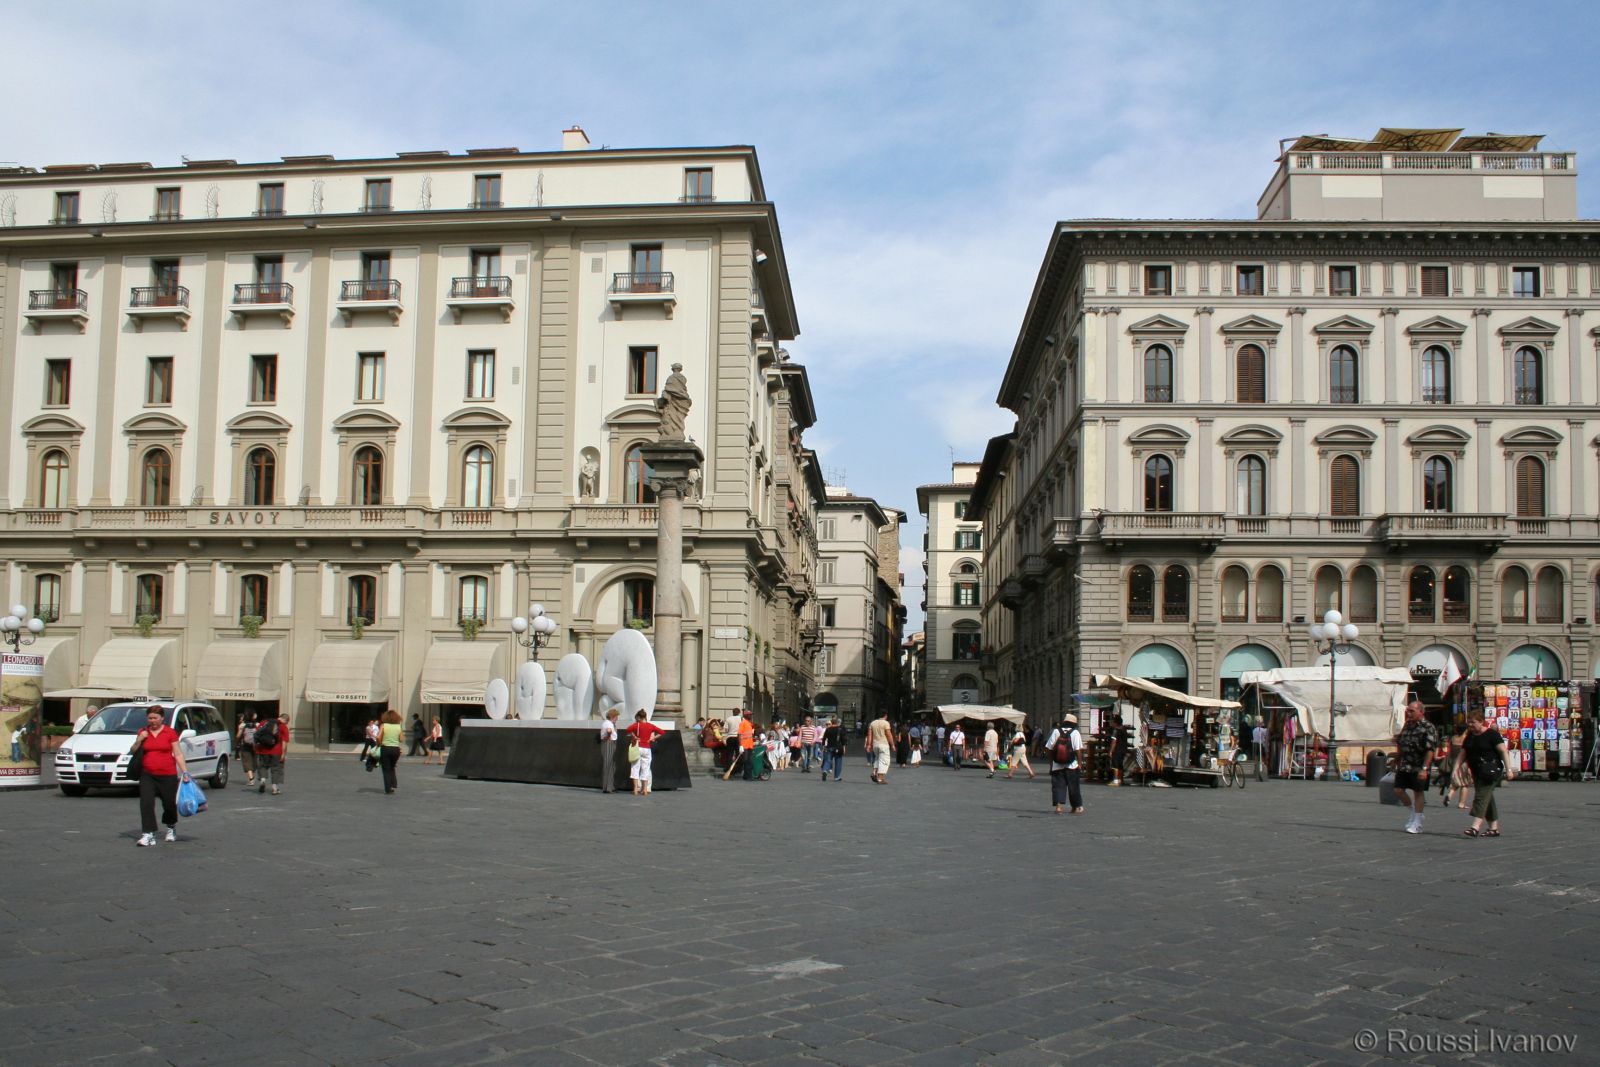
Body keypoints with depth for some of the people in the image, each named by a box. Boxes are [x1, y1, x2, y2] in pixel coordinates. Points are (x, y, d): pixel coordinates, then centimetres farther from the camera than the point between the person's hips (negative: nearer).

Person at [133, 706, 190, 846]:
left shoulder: (170, 732, -3)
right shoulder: (143, 732, 6)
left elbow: (178, 754, -2)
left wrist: (185, 772, -8)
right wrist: (139, 740, -7)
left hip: (168, 775, -2)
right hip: (147, 775, 2)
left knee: (169, 803, 9)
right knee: (146, 803, -12)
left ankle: (171, 827, 37)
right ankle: (148, 834, -12)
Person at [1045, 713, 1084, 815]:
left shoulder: (1056, 732, 0)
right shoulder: (1075, 733, -6)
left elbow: (1050, 749, 0)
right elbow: (1077, 750, -11)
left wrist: (1051, 763, 7)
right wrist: (1079, 763, -2)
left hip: (1057, 765, 1)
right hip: (1071, 765, -1)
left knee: (1058, 785, 3)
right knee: (1073, 786, 11)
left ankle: (1058, 805, -12)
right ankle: (1077, 807, 21)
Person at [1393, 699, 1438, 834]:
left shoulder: (1428, 728, -12)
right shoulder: (1407, 726, 11)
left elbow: (1430, 750, -18)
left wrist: (1425, 769, -25)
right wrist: (1397, 761, 21)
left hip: (1419, 768, -7)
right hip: (1404, 766, 7)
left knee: (1418, 792, 3)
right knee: (1398, 790, 4)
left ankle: (1416, 824, 12)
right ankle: (1413, 812, 27)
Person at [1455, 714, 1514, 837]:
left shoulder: (1492, 734, -7)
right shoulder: (1470, 736, 14)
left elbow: (1503, 751, -12)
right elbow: (1462, 754, 14)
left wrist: (1508, 769, -20)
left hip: (1490, 771, -8)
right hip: (1477, 773, 8)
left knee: (1482, 797, -15)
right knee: (1487, 799, 12)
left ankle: (1475, 827, -23)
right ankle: (1494, 828, 19)